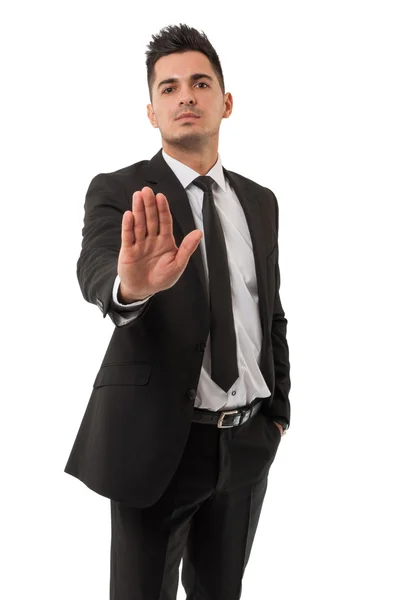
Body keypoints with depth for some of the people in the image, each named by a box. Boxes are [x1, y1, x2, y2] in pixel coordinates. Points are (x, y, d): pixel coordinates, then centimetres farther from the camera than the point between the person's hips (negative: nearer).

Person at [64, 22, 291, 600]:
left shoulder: (259, 201, 9)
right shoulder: (117, 193, -7)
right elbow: (96, 271, -27)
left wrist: (279, 410, 12)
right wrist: (132, 285, -50)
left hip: (248, 443, 5)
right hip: (158, 442, -4)